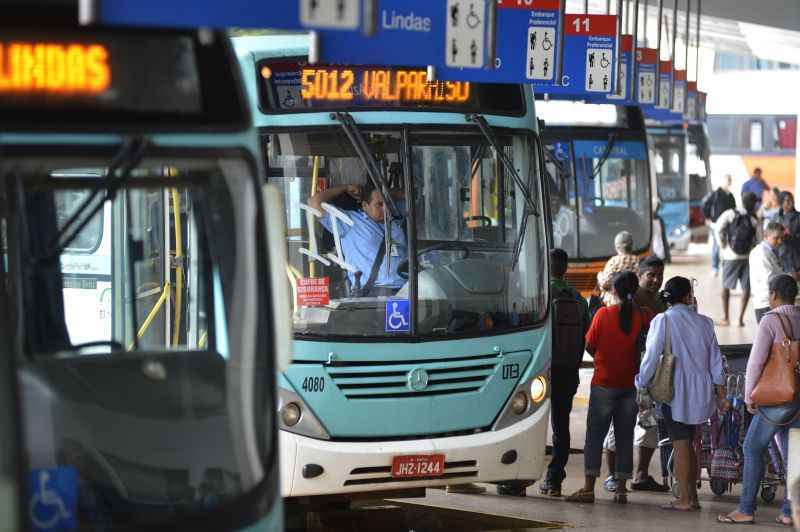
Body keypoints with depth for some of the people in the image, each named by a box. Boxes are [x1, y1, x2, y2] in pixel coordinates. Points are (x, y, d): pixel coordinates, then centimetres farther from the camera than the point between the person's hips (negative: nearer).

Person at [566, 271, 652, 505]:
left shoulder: (603, 314, -8)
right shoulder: (642, 315, -4)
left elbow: (590, 345, -1)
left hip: (604, 384, -2)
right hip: (630, 386, 2)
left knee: (595, 435, 2)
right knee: (625, 437, 9)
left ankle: (589, 487, -4)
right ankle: (621, 488, 8)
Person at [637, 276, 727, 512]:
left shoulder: (663, 321, -8)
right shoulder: (704, 322, 5)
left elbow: (651, 357, -10)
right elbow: (716, 361, 8)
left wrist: (642, 388, -1)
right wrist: (721, 395, 15)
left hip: (675, 392, -4)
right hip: (701, 391, 4)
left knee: (681, 445, -1)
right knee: (688, 444, 14)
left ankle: (685, 499, -2)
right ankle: (692, 496, 15)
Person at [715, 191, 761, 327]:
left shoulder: (730, 214, -5)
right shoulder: (755, 220, -4)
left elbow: (719, 229, -14)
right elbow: (759, 240, -6)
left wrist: (723, 246, -3)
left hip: (731, 256, 0)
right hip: (748, 257, 0)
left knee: (726, 286, 14)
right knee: (746, 288, 9)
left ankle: (725, 318, 13)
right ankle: (740, 318, 4)